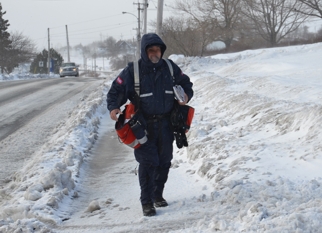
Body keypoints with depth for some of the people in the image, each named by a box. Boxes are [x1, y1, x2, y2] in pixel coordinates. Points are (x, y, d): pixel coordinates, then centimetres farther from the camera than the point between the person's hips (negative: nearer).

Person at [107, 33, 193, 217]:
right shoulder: (132, 70, -8)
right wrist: (113, 107, -23)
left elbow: (185, 83, 17)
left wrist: (186, 95, -4)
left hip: (165, 125, 4)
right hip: (144, 126, -4)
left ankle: (158, 195, 31)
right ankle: (147, 202, 2)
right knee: (148, 163, -8)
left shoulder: (170, 67, 3)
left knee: (164, 161, 13)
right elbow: (116, 90, -5)